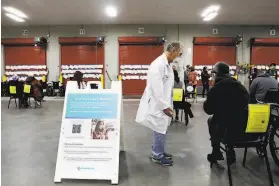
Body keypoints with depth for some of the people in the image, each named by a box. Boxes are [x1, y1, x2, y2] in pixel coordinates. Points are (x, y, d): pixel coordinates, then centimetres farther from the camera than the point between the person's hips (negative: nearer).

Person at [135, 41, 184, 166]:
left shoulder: (167, 64, 10)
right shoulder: (159, 65, -21)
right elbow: (157, 89, -24)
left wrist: (167, 104, 16)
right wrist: (164, 106, -21)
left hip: (163, 103, 9)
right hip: (158, 104, -9)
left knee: (162, 129, 18)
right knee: (160, 130, 2)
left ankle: (158, 151, 34)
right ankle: (157, 156, 19)